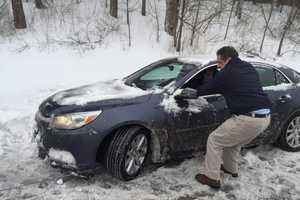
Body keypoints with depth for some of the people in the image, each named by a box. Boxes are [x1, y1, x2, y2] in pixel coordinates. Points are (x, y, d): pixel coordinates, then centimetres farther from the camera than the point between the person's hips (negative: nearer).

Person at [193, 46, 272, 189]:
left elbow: (207, 88, 7)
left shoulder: (226, 74, -5)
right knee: (234, 141, 30)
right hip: (265, 118, 9)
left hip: (248, 119, -8)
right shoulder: (249, 68, 17)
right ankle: (231, 168, 44)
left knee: (214, 141, 5)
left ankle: (212, 177, 11)